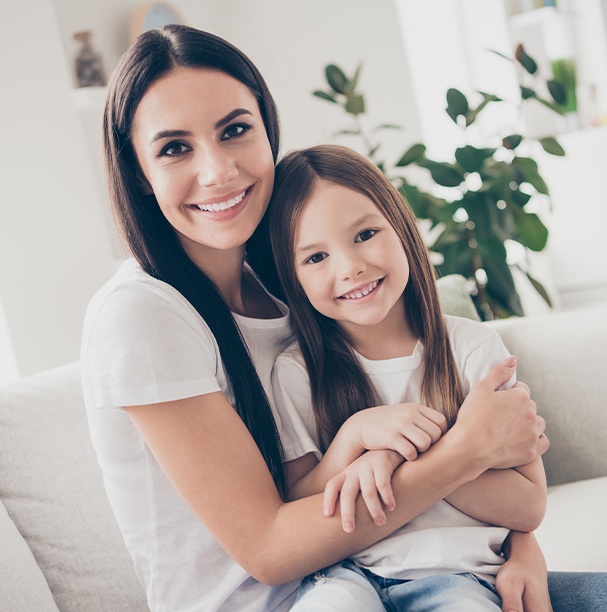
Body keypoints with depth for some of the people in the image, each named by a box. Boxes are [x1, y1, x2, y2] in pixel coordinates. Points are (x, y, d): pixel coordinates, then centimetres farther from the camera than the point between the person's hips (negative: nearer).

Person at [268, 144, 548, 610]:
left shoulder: (472, 349, 0)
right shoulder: (297, 373, 2)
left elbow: (528, 507, -4)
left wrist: (403, 454, -16)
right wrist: (358, 435, -15)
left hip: (454, 571, 0)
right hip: (344, 571, 0)